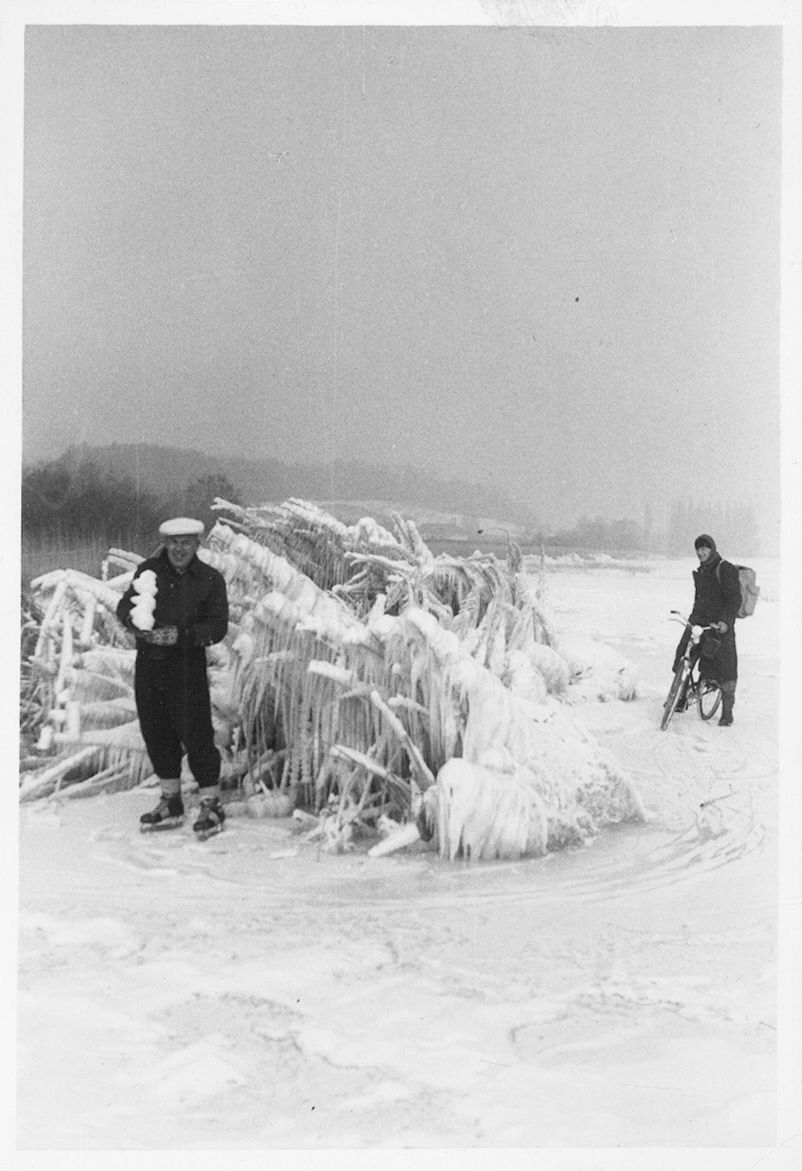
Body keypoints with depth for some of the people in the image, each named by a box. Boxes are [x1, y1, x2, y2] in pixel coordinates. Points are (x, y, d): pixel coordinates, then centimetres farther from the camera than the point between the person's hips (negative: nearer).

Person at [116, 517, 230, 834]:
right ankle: (171, 802, 27)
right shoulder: (149, 570, 6)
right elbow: (125, 605, 6)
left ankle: (211, 804, 8)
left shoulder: (210, 579, -2)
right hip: (149, 662, 4)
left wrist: (181, 635, -22)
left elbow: (217, 627, -8)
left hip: (187, 664, -4)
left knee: (195, 733, -5)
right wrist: (136, 622, -17)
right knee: (156, 731, 11)